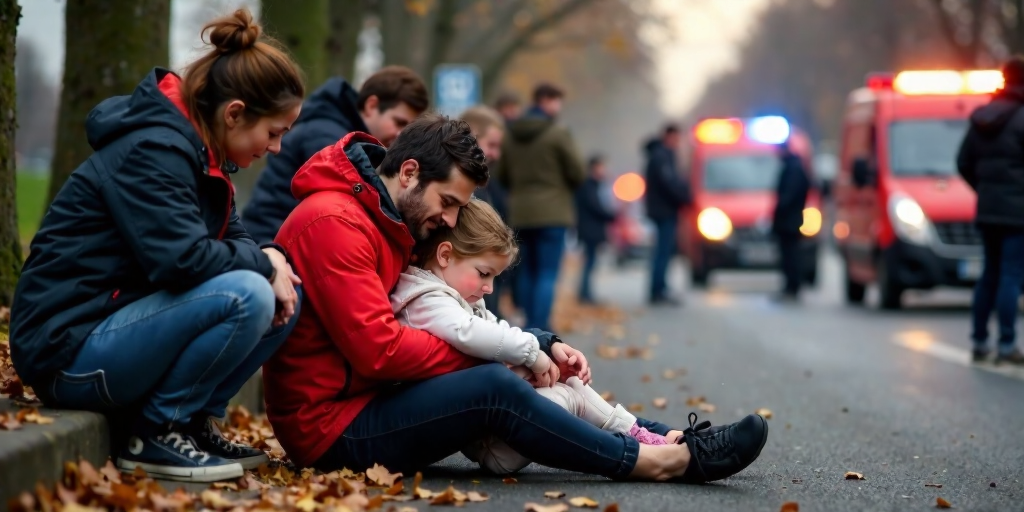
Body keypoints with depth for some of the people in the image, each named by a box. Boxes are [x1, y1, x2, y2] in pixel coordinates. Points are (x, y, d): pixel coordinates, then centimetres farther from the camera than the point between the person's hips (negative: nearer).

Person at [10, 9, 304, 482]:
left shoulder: (197, 152, 11)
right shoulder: (151, 150, -19)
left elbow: (229, 240, 17)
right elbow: (182, 259, -30)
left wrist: (270, 259, -6)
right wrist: (264, 262, -14)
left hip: (117, 327, 10)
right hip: (70, 353, -10)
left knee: (286, 297, 3)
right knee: (246, 296, -28)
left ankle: (194, 422, 5)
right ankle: (156, 434, -13)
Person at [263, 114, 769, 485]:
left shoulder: (389, 223, 15)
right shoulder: (333, 223, -18)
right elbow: (379, 349, -25)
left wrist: (545, 345, 1)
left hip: (365, 399, 11)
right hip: (330, 424, -11)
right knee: (495, 387, -25)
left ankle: (661, 439, 1)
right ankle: (655, 461, -18)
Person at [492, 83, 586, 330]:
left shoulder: (511, 135, 6)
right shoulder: (558, 134, -10)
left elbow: (500, 176, 9)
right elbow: (578, 173, -8)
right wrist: (565, 184, 13)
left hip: (519, 213, 6)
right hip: (552, 212, -6)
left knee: (526, 272, 13)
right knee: (548, 274, -5)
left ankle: (532, 326, 18)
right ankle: (539, 329, -11)